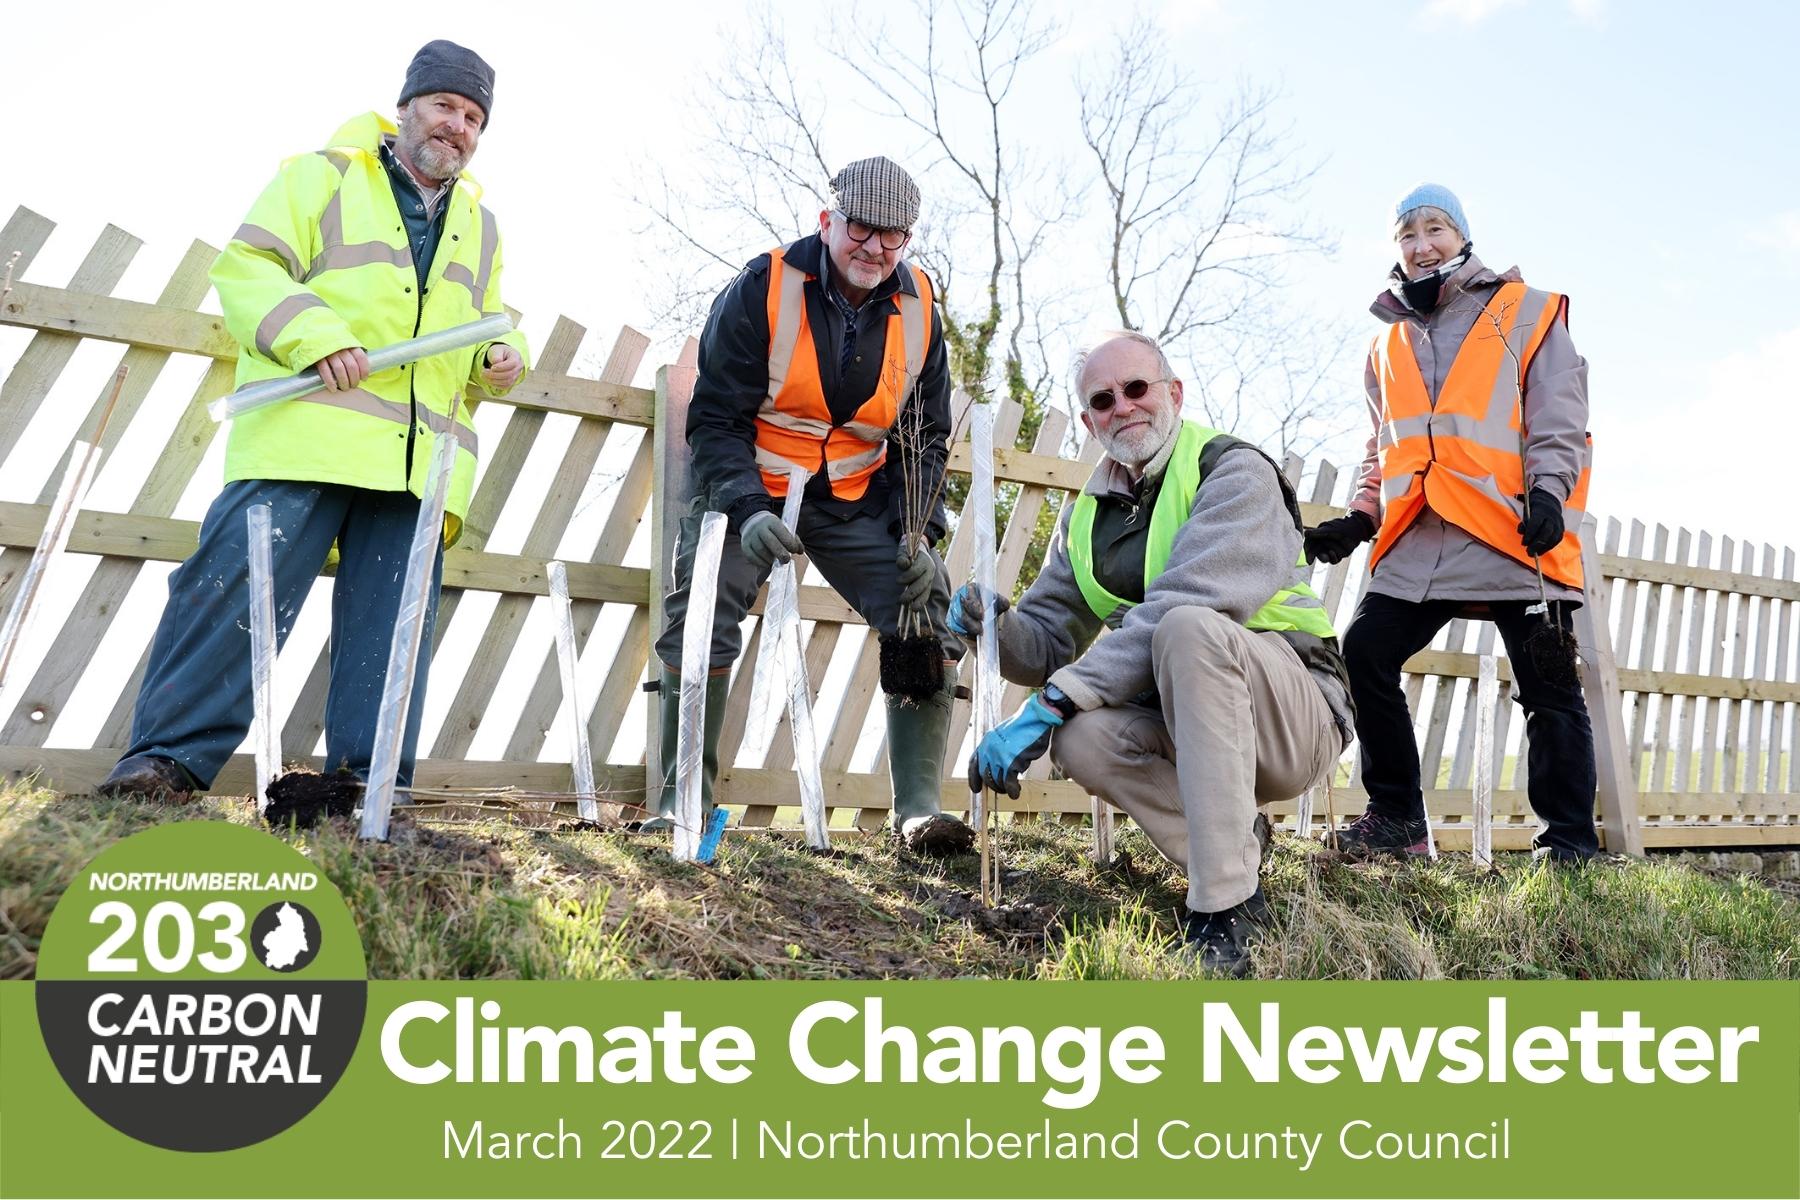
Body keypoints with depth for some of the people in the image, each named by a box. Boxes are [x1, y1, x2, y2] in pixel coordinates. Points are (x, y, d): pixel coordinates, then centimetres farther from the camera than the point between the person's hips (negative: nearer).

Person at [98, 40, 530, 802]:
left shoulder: (480, 227, 26)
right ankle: (170, 756, -6)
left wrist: (500, 358, 9)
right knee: (240, 585, -12)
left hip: (421, 463, 5)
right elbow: (246, 267, 1)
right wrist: (315, 333, -16)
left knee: (392, 621, -1)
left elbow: (485, 333, 33)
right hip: (304, 436, -4)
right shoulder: (324, 176, 10)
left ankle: (369, 782, 2)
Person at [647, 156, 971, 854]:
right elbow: (715, 418, -14)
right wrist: (747, 509, -29)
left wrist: (920, 532, -6)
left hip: (861, 501, 3)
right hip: (751, 487, -3)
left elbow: (926, 437, 7)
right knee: (700, 623, -17)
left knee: (931, 623, -9)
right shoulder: (765, 286, -14)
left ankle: (918, 811, -2)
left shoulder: (917, 307, -1)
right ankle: (683, 802, 0)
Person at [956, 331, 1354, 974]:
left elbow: (1179, 605, -25)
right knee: (1081, 738, -27)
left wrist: (1049, 703, -30)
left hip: (1297, 721, -5)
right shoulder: (1088, 515, 11)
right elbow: (1047, 642, 8)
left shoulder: (1235, 472, -10)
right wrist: (997, 628, -17)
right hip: (1180, 725, 5)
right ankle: (1227, 851, -5)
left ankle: (1225, 908, -33)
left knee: (1187, 627, -35)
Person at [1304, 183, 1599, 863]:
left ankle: (1570, 844, 9)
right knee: (1364, 654, -7)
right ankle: (1398, 819, 5)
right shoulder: (1389, 345, 22)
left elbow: (1558, 418, 0)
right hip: (1417, 543, 4)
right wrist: (1359, 519, 8)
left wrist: (1549, 489, -16)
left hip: (1515, 533, -4)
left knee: (1548, 689, -1)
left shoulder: (1528, 313, 10)